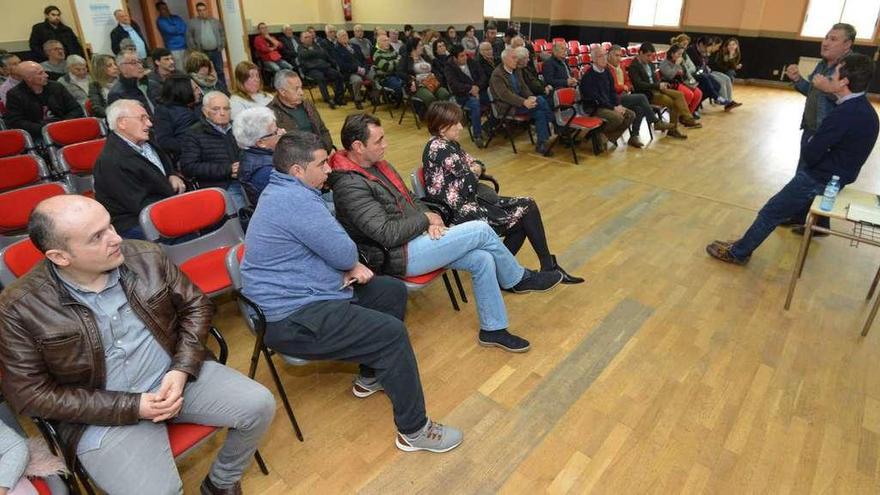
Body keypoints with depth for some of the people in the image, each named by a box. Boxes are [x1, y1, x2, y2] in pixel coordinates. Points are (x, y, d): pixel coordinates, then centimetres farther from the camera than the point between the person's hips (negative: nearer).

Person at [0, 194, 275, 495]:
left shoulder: (147, 257, -6)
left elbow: (196, 306, 3)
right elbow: (31, 394, -8)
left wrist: (182, 369, -12)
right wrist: (131, 407, -16)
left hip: (175, 374, 3)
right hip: (103, 413, -3)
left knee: (259, 405, -11)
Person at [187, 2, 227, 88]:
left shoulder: (215, 21, 9)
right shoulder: (192, 22, 1)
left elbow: (222, 34, 13)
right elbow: (189, 38, 1)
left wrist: (221, 46, 3)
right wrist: (195, 50, -4)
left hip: (216, 51, 2)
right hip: (202, 52, -2)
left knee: (220, 71, 7)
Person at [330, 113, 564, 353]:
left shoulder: (376, 164, 10)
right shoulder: (350, 186, -20)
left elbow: (410, 200, 18)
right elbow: (388, 234, -25)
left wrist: (430, 218, -3)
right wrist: (426, 218, -10)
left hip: (414, 238, 9)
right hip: (398, 257, -9)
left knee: (482, 259, -8)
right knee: (481, 231, -15)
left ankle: (493, 329, 8)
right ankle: (520, 279, 10)